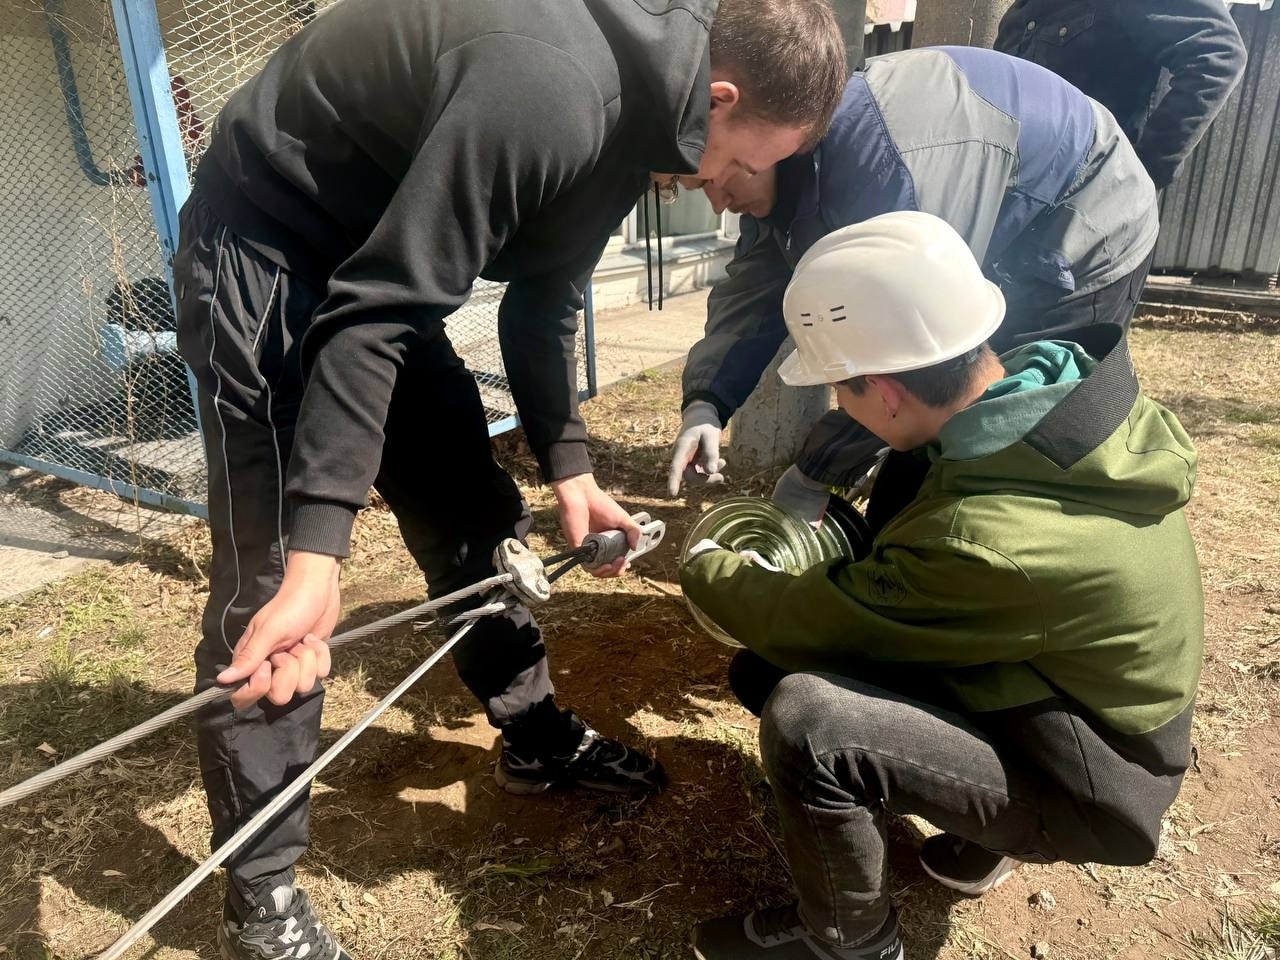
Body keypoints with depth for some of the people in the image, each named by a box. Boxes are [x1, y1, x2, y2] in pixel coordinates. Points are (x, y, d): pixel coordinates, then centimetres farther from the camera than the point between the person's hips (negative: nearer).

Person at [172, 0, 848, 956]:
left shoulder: (628, 101, 0)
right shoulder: (549, 90, -31)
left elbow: (544, 299, 5)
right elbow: (370, 317, -33)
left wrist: (568, 464, -2)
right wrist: (318, 550, -37)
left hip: (378, 254, 9)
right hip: (267, 250, -9)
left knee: (475, 508, 10)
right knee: (269, 575, -9)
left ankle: (536, 734, 29)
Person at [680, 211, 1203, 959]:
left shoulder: (986, 540, -38)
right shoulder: (1064, 383, -14)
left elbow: (802, 625, -21)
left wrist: (702, 565, -3)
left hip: (1082, 785, -8)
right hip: (1084, 704, 8)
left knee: (804, 718, -28)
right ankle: (977, 836, 19)